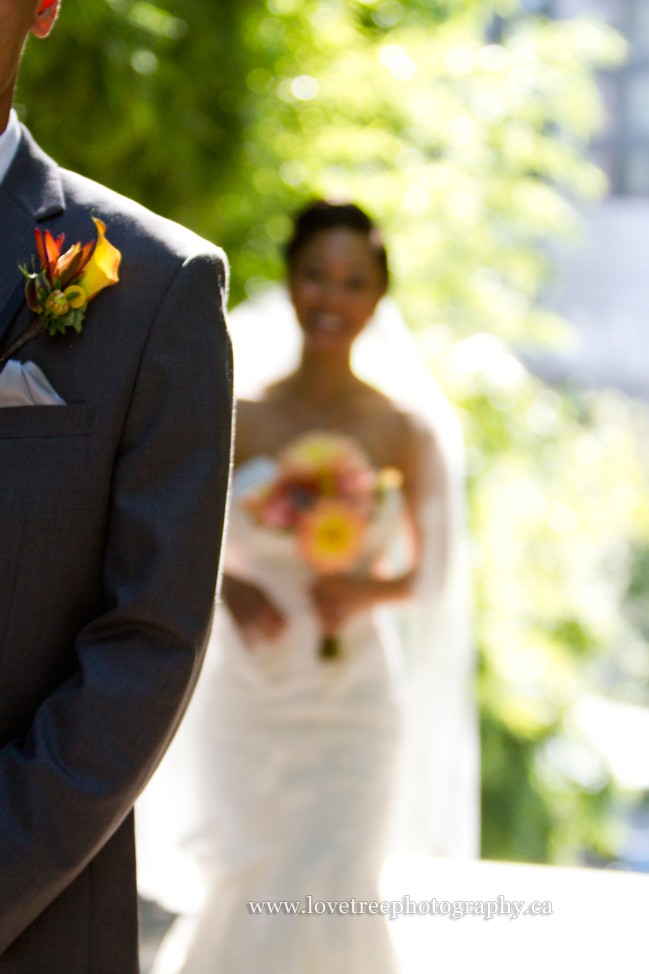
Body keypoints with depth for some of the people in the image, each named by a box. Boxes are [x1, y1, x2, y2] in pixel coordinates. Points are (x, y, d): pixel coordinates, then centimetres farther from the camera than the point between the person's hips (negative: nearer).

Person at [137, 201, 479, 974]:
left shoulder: (403, 437, -1)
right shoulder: (239, 423, -1)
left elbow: (427, 571, 8)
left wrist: (369, 590, -12)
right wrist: (225, 583, -14)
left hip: (352, 703, 0)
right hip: (246, 699, 0)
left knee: (332, 901, -8)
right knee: (241, 898, -3)